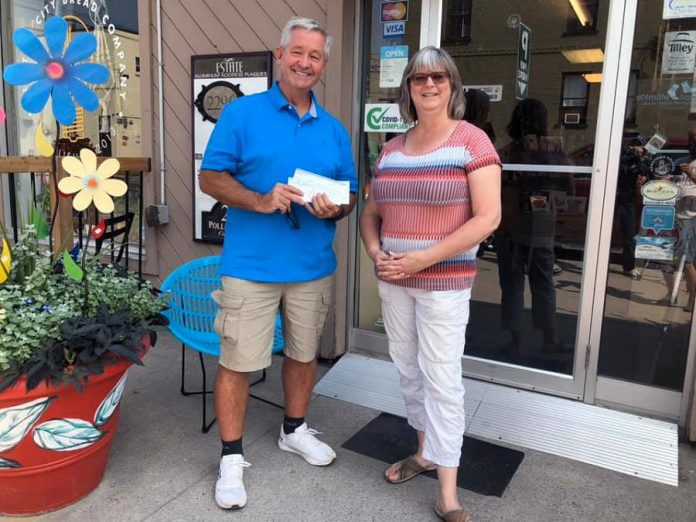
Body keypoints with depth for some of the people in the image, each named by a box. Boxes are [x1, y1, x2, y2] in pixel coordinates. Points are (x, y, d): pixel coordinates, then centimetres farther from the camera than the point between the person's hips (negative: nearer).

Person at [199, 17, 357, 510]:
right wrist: (260, 201, -21)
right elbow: (211, 178, -6)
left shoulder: (335, 130, 9)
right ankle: (232, 457, 21)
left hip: (314, 267, 4)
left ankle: (295, 429, 41)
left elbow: (350, 195, 12)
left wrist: (334, 209, -11)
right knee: (238, 362, 2)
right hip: (251, 266, -4)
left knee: (304, 353, 18)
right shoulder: (241, 112, -3)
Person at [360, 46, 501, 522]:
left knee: (441, 378, -2)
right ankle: (425, 451, 37)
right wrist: (376, 253, -6)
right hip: (393, 280, 6)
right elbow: (370, 213, 15)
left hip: (444, 281, -6)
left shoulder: (472, 140, -8)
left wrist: (423, 258, -19)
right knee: (409, 368, 16)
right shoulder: (391, 149, 9)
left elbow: (488, 218, -15)